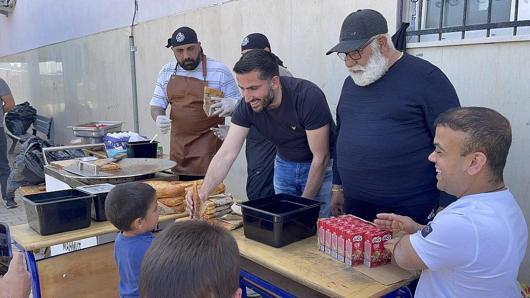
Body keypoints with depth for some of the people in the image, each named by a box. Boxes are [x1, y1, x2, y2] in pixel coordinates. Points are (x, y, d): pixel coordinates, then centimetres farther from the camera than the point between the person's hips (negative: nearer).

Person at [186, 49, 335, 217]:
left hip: (321, 166, -4)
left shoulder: (308, 96, -31)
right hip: (284, 164, 4)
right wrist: (203, 192, -34)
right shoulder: (247, 107, -18)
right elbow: (226, 154, -20)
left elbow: (321, 157, -24)